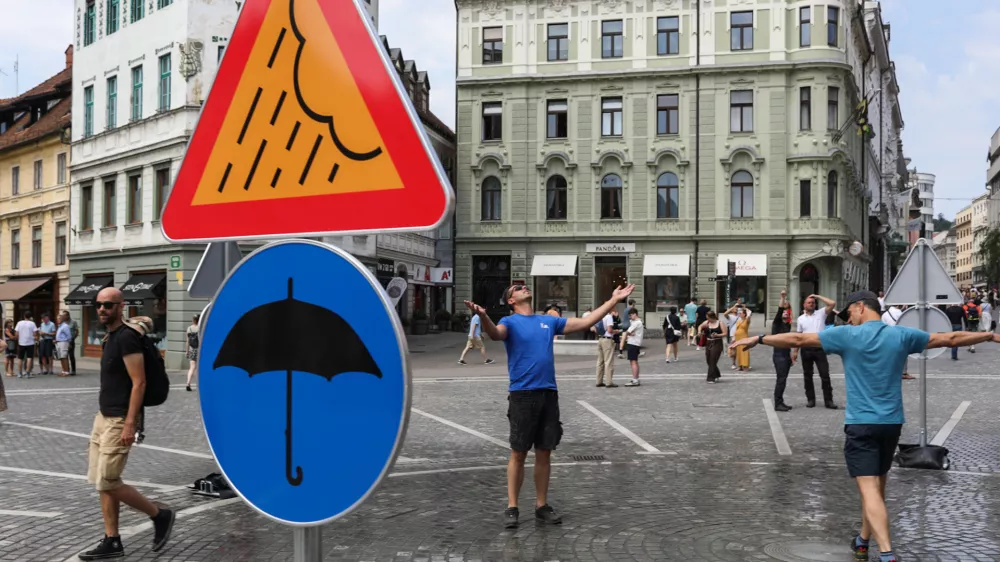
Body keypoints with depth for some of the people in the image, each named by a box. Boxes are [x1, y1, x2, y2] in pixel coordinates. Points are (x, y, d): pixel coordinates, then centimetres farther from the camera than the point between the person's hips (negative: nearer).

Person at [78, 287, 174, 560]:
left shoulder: (126, 337, -16)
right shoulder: (111, 337, 12)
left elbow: (139, 383, -21)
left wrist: (130, 424, -24)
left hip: (119, 420, -10)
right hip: (103, 417, 10)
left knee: (108, 482, -8)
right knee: (101, 482, 9)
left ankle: (160, 515, 9)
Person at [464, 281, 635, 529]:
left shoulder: (549, 321, 14)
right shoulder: (510, 322, 0)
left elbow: (585, 323, 17)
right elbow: (495, 333, -23)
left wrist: (613, 300, 15)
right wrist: (482, 316, -45)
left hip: (549, 393, 4)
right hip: (522, 394, -4)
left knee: (544, 453, 9)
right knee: (518, 454, 0)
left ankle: (542, 506, 19)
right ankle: (512, 508, 9)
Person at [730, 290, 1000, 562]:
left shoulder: (846, 335, -7)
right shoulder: (902, 335, 2)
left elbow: (798, 339, -6)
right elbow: (951, 338, 12)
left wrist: (758, 339, 2)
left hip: (861, 424, -5)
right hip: (892, 423, 5)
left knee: (869, 489, -9)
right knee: (877, 485, 19)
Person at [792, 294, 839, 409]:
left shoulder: (821, 313, 3)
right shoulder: (801, 318, 9)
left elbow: (833, 303, -11)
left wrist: (818, 297, -3)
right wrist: (795, 351, 7)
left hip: (819, 348, -2)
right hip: (806, 349, 2)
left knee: (825, 375, -2)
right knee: (807, 375, 7)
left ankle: (828, 400, 4)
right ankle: (810, 399, 16)